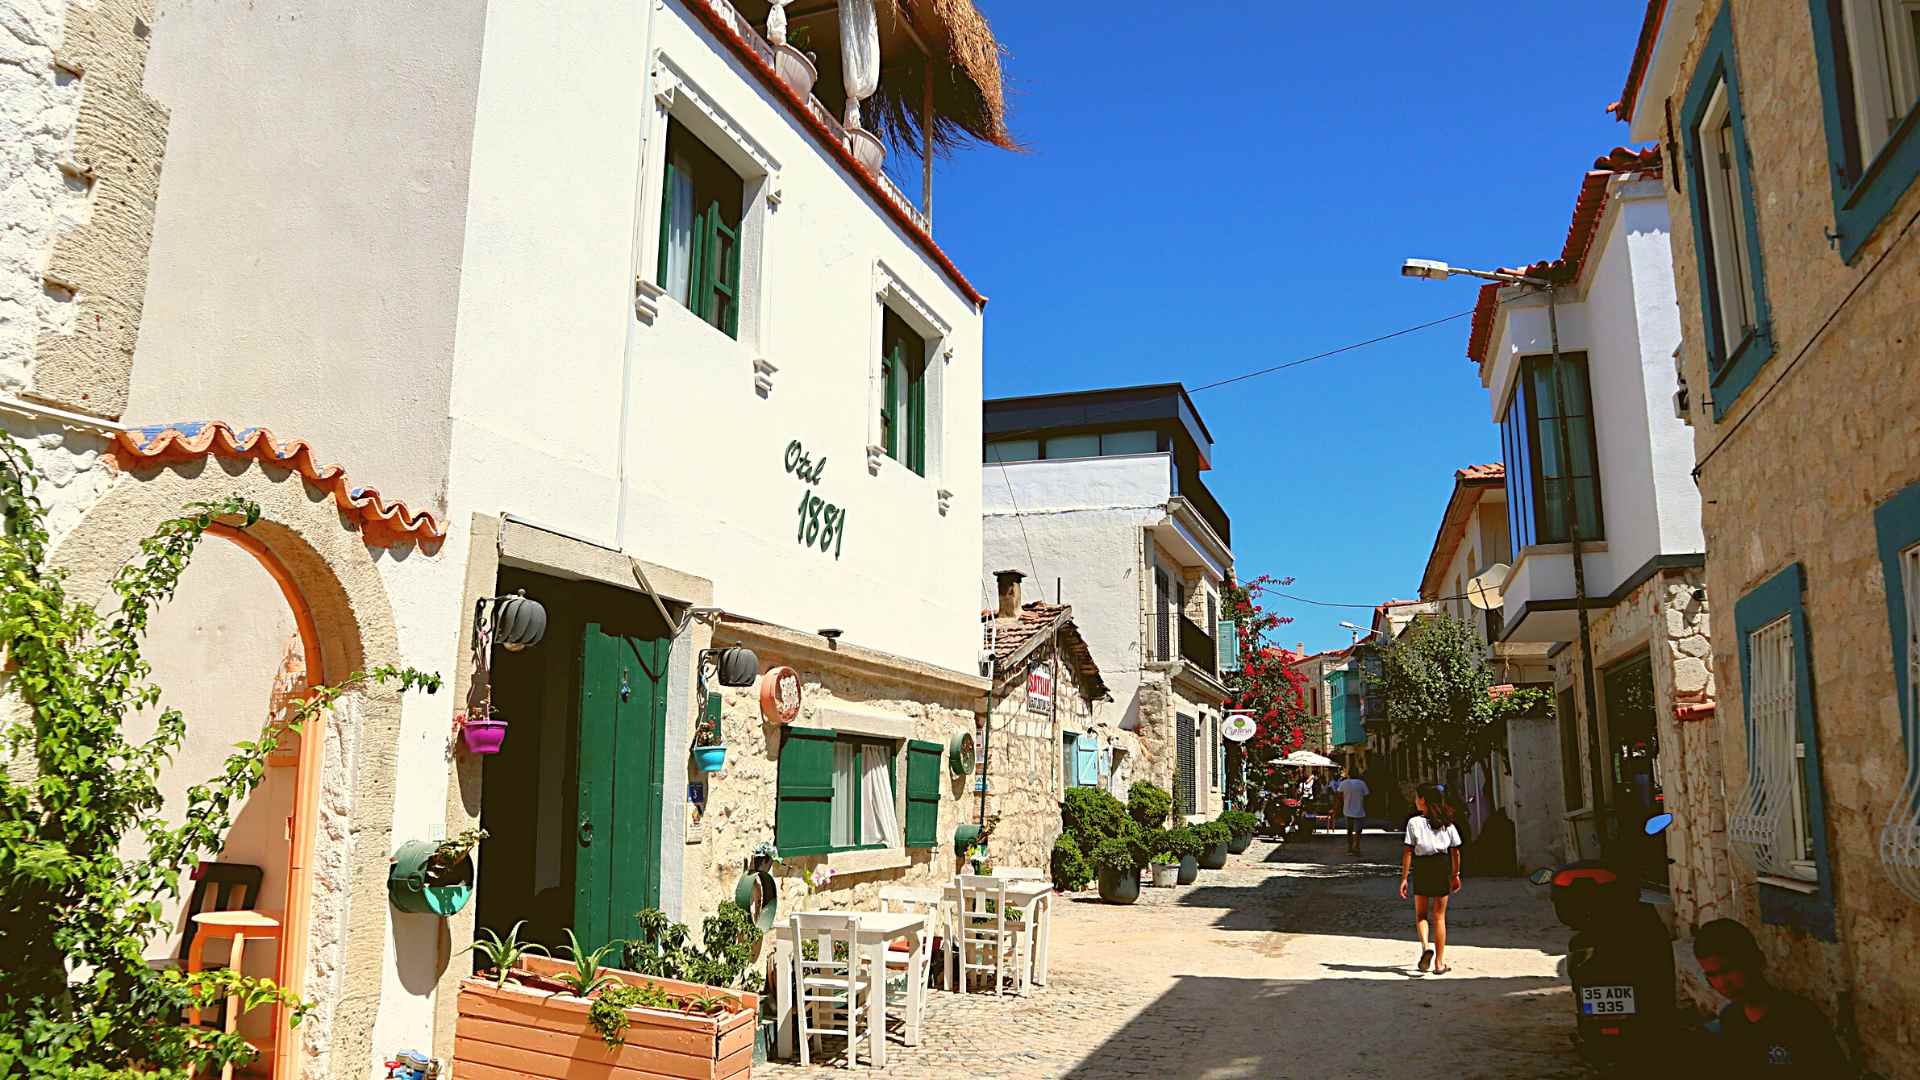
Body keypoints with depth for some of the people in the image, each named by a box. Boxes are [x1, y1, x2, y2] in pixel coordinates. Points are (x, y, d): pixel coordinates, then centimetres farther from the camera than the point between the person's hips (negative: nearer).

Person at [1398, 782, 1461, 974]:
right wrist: (1455, 875, 18)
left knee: (1421, 915, 16)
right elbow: (1455, 851, 5)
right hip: (1442, 868, 2)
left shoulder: (1414, 822, -9)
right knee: (1439, 917, 11)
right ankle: (1439, 963, 12)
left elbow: (1408, 852, -10)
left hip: (1421, 868, -2)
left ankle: (1425, 947, -10)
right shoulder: (1446, 823, 2)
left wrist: (1404, 878, -5)